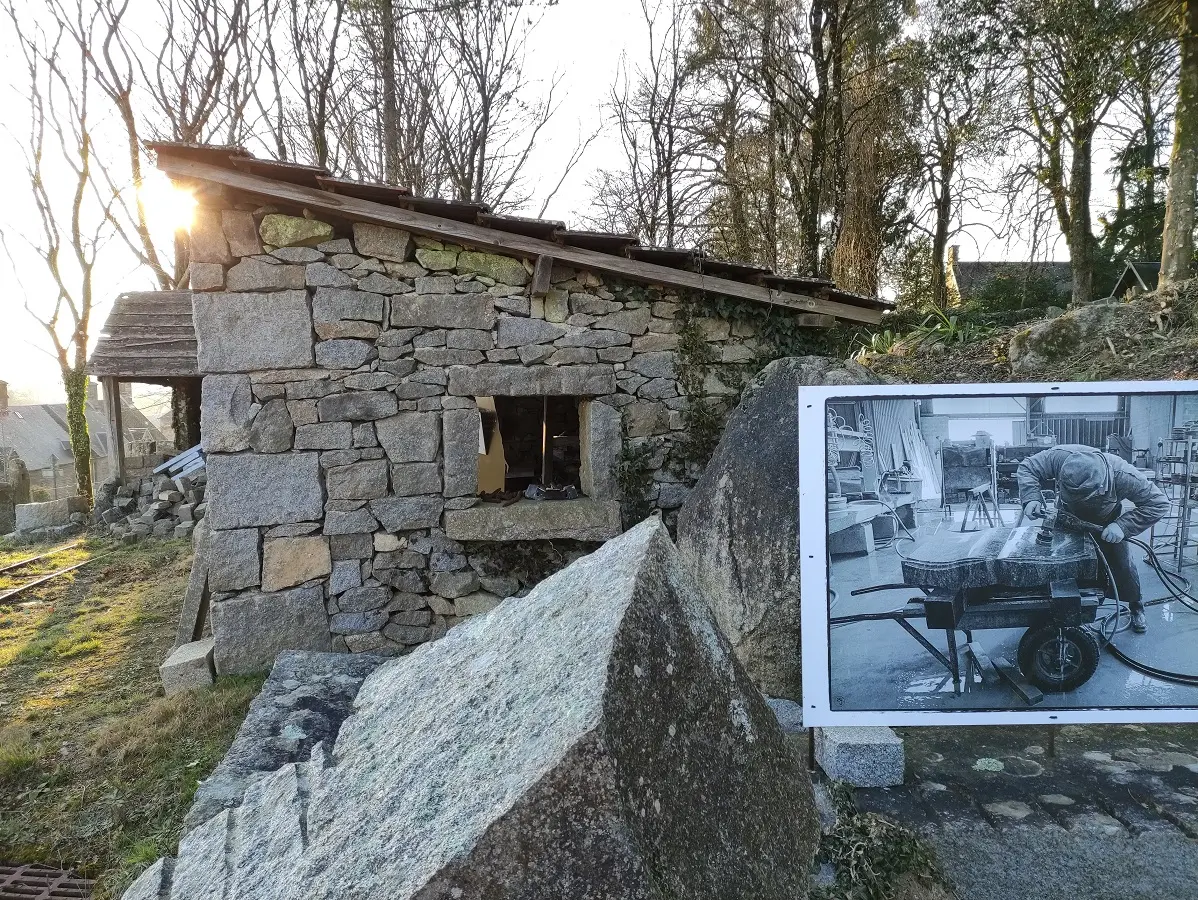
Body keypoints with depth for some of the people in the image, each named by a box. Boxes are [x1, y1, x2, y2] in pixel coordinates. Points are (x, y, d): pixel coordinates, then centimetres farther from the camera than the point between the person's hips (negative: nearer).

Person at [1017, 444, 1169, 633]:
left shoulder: (1123, 476, -43)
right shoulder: (1059, 456, -43)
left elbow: (1158, 503, -31)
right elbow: (1026, 469, -26)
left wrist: (1123, 526, -42)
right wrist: (1031, 499, -42)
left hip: (1106, 522, -1)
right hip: (1067, 517, 1)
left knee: (1122, 563, 1)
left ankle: (1136, 608, 27)